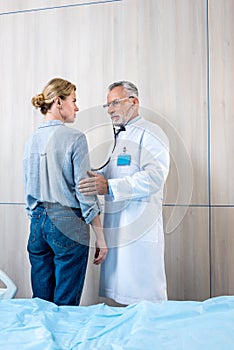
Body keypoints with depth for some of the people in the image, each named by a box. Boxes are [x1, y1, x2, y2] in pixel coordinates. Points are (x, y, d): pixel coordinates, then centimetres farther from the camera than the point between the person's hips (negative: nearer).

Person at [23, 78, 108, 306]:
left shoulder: (31, 140, 8)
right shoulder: (74, 138, -10)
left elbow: (28, 188, 14)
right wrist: (100, 237, -7)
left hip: (37, 222, 6)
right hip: (67, 223, -6)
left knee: (40, 302, 15)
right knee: (65, 305, 6)